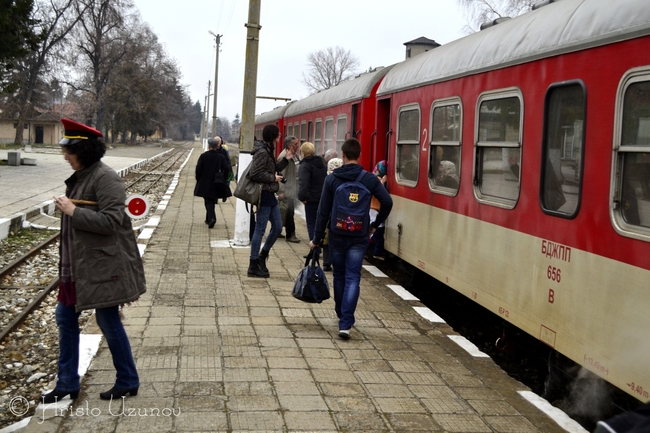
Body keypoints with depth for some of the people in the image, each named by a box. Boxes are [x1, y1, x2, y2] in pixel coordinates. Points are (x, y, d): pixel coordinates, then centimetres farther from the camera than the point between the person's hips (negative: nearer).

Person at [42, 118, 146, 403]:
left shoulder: (105, 177, -18)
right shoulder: (80, 177, 10)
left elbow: (111, 221, -24)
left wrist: (73, 211, -22)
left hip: (103, 264, -10)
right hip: (77, 264, 10)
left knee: (108, 321, 2)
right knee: (65, 317, 13)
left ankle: (127, 382, 20)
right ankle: (68, 383, 26)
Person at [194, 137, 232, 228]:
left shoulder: (203, 156, -8)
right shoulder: (221, 157, -4)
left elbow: (198, 169, -9)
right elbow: (227, 169, -6)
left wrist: (198, 179, 5)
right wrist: (224, 179, 6)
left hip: (205, 184, -2)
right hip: (217, 184, 2)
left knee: (208, 201, 2)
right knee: (212, 201, 18)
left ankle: (211, 218, -20)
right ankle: (209, 219, 27)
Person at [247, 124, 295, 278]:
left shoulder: (268, 151, 15)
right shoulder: (262, 152, -16)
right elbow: (255, 174, -24)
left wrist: (286, 159, 15)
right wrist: (273, 178, -16)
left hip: (270, 195, 10)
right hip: (264, 194, -10)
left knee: (278, 227, 14)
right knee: (260, 230, -3)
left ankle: (262, 256, 26)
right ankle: (253, 266, 4)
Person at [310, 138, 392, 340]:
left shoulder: (332, 179, -4)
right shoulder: (370, 179, -3)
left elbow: (323, 212, -3)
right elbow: (387, 202, -11)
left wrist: (317, 239, 3)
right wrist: (375, 225, 4)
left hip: (337, 236, 1)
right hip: (359, 238, -1)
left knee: (339, 275, 18)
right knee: (352, 278, 0)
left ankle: (341, 314, 33)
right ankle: (345, 323, -11)